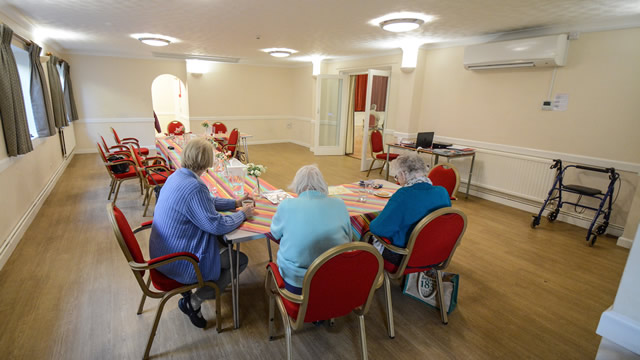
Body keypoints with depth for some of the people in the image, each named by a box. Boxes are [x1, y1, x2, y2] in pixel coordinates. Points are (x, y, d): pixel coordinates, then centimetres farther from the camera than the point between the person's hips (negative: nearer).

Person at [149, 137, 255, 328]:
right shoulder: (194, 187, -29)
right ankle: (193, 301, 3)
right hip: (178, 262, -10)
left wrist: (234, 203, 13)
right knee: (240, 261, -1)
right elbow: (217, 225, -24)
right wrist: (242, 214, -9)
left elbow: (207, 202, 14)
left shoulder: (177, 176, 1)